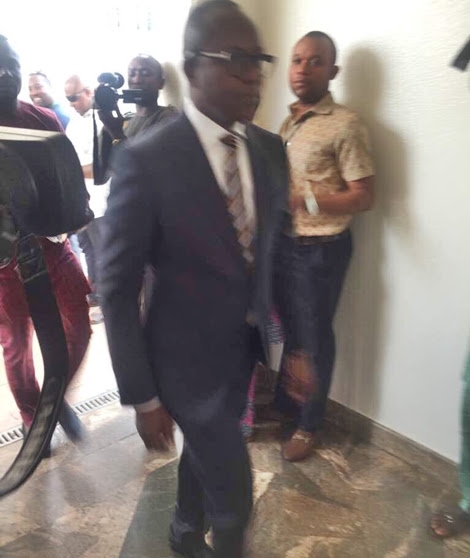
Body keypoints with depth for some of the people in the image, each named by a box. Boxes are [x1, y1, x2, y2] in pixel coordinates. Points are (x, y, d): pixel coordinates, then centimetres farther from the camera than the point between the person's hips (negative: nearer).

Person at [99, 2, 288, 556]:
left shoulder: (270, 149, -2)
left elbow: (278, 249, 6)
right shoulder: (146, 159, -21)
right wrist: (142, 396, -12)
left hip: (247, 345, 6)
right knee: (233, 492, 8)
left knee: (205, 448, 29)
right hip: (190, 354, -6)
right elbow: (117, 289, -16)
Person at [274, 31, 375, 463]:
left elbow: (364, 196, -15)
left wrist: (306, 202, -26)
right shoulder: (289, 123, 10)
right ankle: (284, 405, 40)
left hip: (321, 249, -6)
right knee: (287, 330, 18)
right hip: (285, 243, 7)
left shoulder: (345, 124, -12)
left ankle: (309, 424, 28)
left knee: (314, 339, 7)